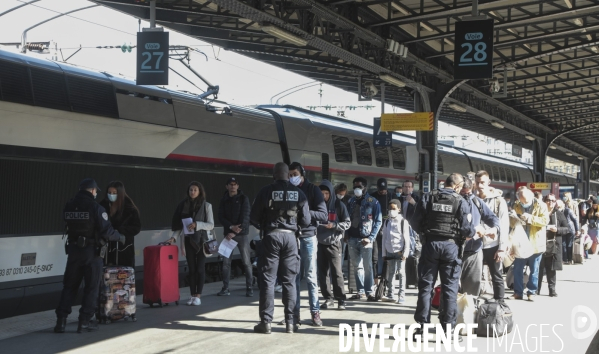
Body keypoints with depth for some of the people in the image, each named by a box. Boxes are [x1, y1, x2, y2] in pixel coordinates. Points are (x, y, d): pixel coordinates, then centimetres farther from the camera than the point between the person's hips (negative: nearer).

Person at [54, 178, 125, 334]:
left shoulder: (69, 207, 4)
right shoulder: (96, 208, -12)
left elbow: (71, 226, 10)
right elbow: (107, 232, -16)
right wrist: (120, 237, 2)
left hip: (74, 250, 4)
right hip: (92, 251, -4)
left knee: (69, 286, 11)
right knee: (91, 287, 7)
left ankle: (61, 320, 7)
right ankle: (84, 321, 7)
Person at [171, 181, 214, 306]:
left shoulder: (206, 206, 1)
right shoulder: (184, 205, 8)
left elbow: (211, 225, -4)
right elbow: (180, 225, 8)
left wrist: (197, 224, -19)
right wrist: (181, 244, 4)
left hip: (201, 240, -2)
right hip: (189, 240, 2)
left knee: (200, 268, -3)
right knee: (191, 269, 3)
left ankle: (198, 296, 0)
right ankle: (192, 295, 8)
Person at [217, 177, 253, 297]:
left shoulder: (243, 199, -1)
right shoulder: (224, 201, 8)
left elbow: (245, 217, -9)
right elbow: (221, 217, 1)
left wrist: (235, 232, -15)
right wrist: (231, 227, -16)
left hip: (242, 234, -3)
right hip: (228, 234, 3)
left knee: (246, 262, -2)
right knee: (226, 262, 2)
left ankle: (249, 287, 4)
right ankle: (225, 288, 9)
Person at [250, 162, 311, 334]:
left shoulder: (266, 191, -4)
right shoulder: (299, 193, 2)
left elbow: (254, 218, -2)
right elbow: (306, 221, 3)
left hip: (271, 236, -2)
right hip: (290, 237, 2)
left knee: (268, 279, 2)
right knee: (289, 281, 8)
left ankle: (266, 321, 0)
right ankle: (291, 322, 9)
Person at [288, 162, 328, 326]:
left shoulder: (313, 190, 1)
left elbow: (324, 215, -5)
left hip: (308, 237, -3)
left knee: (311, 277, 1)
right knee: (294, 277, 4)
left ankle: (315, 312, 5)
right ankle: (294, 312, 9)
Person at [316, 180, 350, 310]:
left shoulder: (339, 205, -1)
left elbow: (347, 223, -1)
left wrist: (334, 225, -16)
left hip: (334, 242, -4)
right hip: (320, 243, 4)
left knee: (336, 272, -7)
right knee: (322, 272, 4)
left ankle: (341, 299, -1)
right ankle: (328, 299, 12)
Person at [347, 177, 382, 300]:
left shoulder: (373, 202, 0)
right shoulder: (351, 201, 14)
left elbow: (378, 221, -4)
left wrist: (371, 238, -13)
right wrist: (346, 234, 4)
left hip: (365, 239, -5)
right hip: (352, 239, 5)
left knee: (367, 266, -5)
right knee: (357, 266, 7)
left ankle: (369, 291, 1)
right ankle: (360, 291, 11)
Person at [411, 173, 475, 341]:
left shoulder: (428, 197, 1)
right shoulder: (461, 201, -5)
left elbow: (416, 223, 0)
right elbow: (467, 229, -9)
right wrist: (470, 234, 13)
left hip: (431, 244, 2)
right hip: (451, 246, -2)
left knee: (426, 285, 8)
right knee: (450, 287, 5)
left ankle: (422, 326, 7)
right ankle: (448, 329, 4)